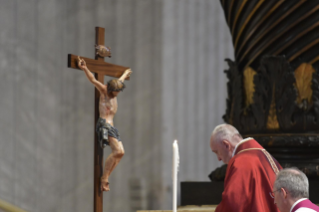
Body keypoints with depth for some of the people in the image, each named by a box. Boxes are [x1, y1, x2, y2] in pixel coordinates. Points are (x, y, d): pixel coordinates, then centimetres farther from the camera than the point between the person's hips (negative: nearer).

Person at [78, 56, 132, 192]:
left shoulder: (114, 91, 16)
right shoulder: (104, 91, -2)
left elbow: (120, 80, 39)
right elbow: (93, 80, -18)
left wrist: (125, 74, 59)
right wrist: (85, 69, -36)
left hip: (111, 126, 9)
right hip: (104, 125, -9)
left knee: (120, 152, -1)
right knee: (118, 151, -21)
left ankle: (105, 178, 0)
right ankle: (104, 178, -19)